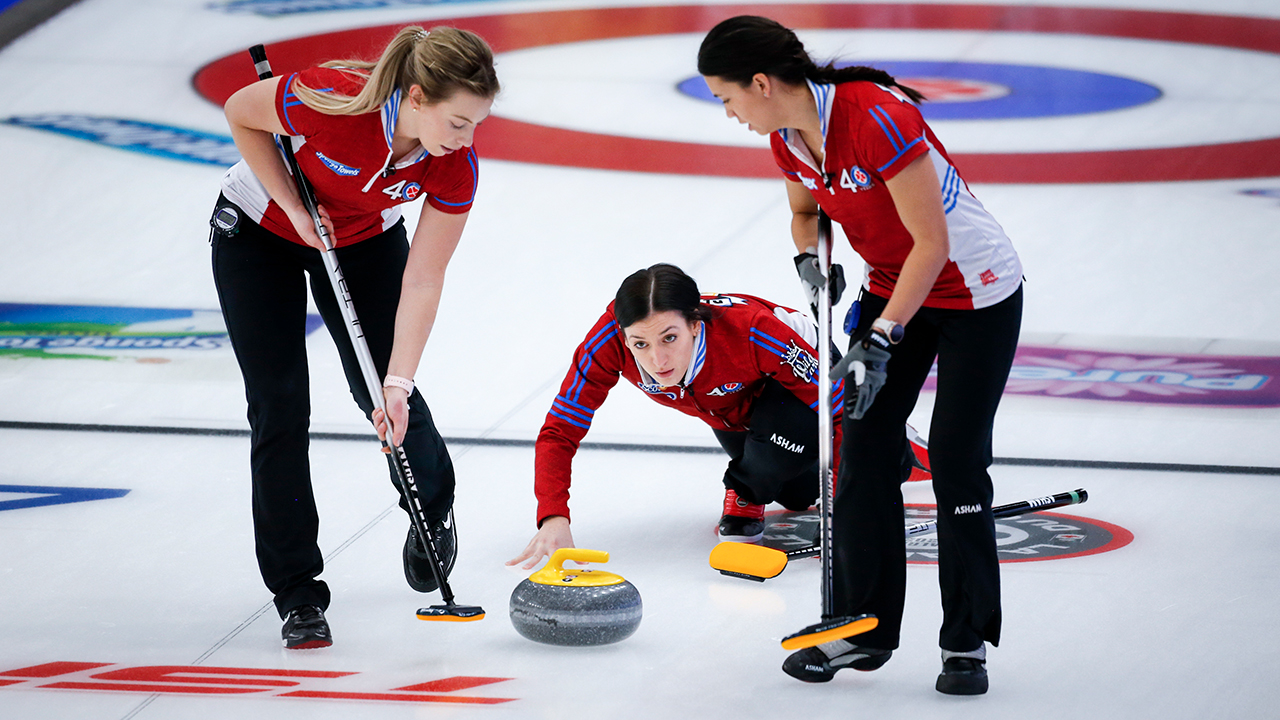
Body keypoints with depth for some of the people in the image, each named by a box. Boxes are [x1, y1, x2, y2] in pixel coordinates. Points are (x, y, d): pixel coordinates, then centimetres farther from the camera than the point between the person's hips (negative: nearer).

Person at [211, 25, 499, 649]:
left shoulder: (455, 170, -29)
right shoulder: (327, 100, -40)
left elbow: (422, 282, -22)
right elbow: (240, 114, -19)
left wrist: (399, 383, -25)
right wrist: (295, 208, -23)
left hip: (365, 240, 2)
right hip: (259, 235, -2)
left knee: (380, 394, 0)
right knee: (279, 405, -7)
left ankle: (433, 508, 35)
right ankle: (298, 593, 1)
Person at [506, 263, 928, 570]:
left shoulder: (752, 331, -45)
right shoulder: (610, 342, -38)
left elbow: (841, 409, -37)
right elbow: (558, 434, -35)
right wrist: (554, 518, -51)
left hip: (796, 370, -4)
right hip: (728, 409, 4)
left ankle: (746, 494, -2)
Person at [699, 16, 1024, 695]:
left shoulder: (877, 119, -31)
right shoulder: (786, 137, -5)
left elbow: (932, 242, -27)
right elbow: (806, 213, 16)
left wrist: (883, 339, -27)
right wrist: (812, 264, -6)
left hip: (975, 294, -8)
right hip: (893, 286, 8)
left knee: (955, 461, -8)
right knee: (863, 447, 1)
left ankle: (966, 641, 4)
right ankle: (864, 628, 9)